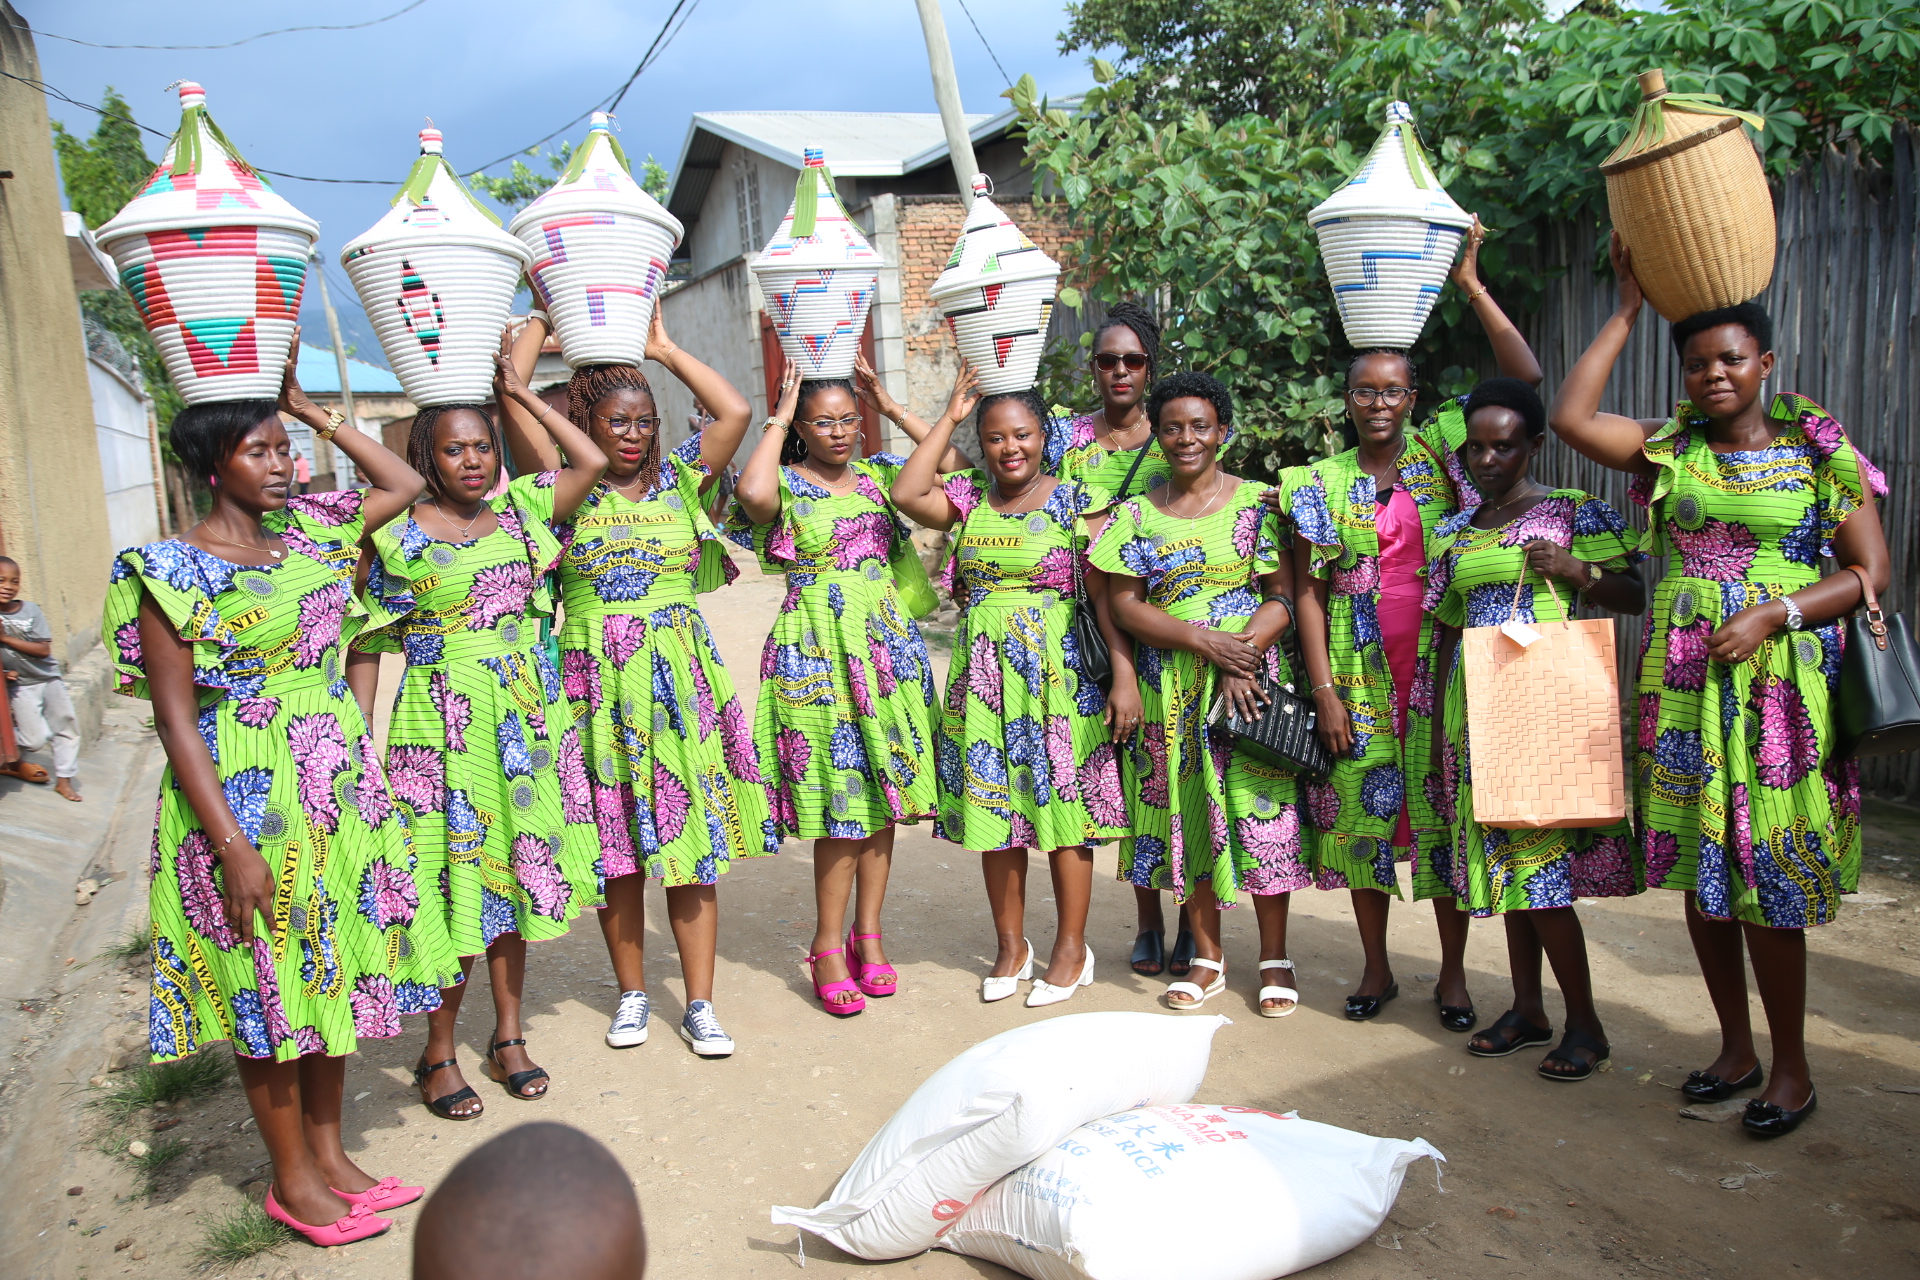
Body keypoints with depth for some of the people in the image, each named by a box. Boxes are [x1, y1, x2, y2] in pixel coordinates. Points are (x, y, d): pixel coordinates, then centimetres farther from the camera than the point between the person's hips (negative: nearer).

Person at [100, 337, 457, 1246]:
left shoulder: (306, 534, 5)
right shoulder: (172, 571, -11)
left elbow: (404, 484, 15)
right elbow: (175, 718, -14)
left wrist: (315, 414, 7)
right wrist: (233, 845, -19)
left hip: (339, 786, 6)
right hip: (244, 795, -6)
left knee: (332, 964, 14)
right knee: (267, 983, 6)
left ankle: (329, 1153, 30)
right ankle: (292, 1180, 23)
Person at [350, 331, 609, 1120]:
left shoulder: (519, 509, 7)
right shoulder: (398, 538, -4)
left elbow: (593, 462, 4)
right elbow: (367, 649, -3)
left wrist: (518, 392, 7)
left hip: (526, 722, 4)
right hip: (442, 728, -4)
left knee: (513, 872, 12)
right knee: (452, 882, 1)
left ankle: (508, 1035, 26)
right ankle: (439, 1053, 19)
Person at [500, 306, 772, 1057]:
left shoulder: (678, 479, 7)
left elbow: (736, 411, 0)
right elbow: (511, 395, -5)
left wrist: (663, 348, 8)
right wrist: (544, 316, 7)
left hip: (682, 680, 1)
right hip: (600, 683, -1)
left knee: (692, 837, 2)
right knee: (616, 846, 7)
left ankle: (700, 1004, 12)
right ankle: (632, 994, 24)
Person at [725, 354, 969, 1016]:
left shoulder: (878, 473, 11)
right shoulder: (785, 484, -3)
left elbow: (955, 464, 3)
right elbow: (751, 494, -27)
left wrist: (894, 408, 4)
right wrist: (777, 419, -12)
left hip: (888, 644, 5)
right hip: (818, 650, -5)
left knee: (883, 790, 8)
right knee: (842, 797, -4)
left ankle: (868, 934, 22)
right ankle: (828, 946, 11)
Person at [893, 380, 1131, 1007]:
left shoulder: (1076, 502, -2)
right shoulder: (968, 498, 7)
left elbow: (1106, 596, -5)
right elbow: (906, 492, -11)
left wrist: (1124, 676, -13)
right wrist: (950, 412, -2)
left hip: (1058, 671, -3)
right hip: (984, 674, 4)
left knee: (1061, 803, 1)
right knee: (992, 806, 9)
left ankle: (1071, 947, 17)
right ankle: (1010, 945, 24)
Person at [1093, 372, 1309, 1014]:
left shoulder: (1259, 502, 2)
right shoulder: (1137, 513, 7)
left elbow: (1284, 595, -3)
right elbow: (1125, 604, 0)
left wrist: (1242, 654, -18)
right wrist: (1204, 639, -13)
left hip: (1250, 678, -2)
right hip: (1171, 689, 2)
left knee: (1261, 809, -2)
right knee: (1185, 812, 6)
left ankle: (1275, 957, 14)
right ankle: (1208, 957, 21)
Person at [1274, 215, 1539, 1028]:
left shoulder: (1440, 455, 2)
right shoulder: (1320, 484, 4)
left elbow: (1527, 381, -7)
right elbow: (1309, 592, 1)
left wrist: (1472, 287, -11)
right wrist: (1325, 691, -6)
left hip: (1441, 668, -1)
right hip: (1359, 676, 1)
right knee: (1362, 809, 6)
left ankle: (1452, 971, 20)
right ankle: (1376, 969, 23)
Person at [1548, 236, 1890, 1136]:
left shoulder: (1819, 449, 1)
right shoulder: (1670, 449, 8)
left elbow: (1871, 571, -1)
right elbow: (1571, 417, -5)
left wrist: (1774, 614, -16)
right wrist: (1628, 310, 0)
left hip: (1780, 683, -3)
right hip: (1682, 685, 3)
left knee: (1769, 875, -1)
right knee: (1702, 871, 9)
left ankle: (1791, 1066, 16)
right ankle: (1736, 1047, 25)